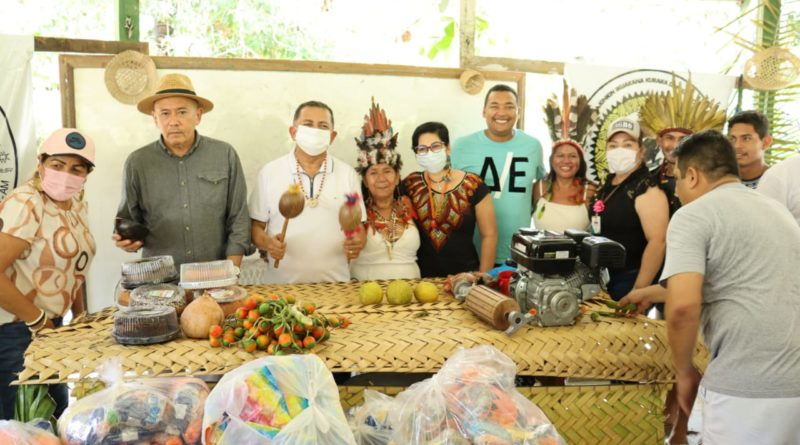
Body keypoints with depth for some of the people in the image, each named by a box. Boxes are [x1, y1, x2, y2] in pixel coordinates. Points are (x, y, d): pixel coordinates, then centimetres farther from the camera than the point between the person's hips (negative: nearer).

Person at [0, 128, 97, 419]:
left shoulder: (77, 205, 6)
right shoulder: (24, 205, -19)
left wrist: (80, 317, 12)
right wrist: (37, 320, -17)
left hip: (49, 326, 8)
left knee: (58, 415, 16)